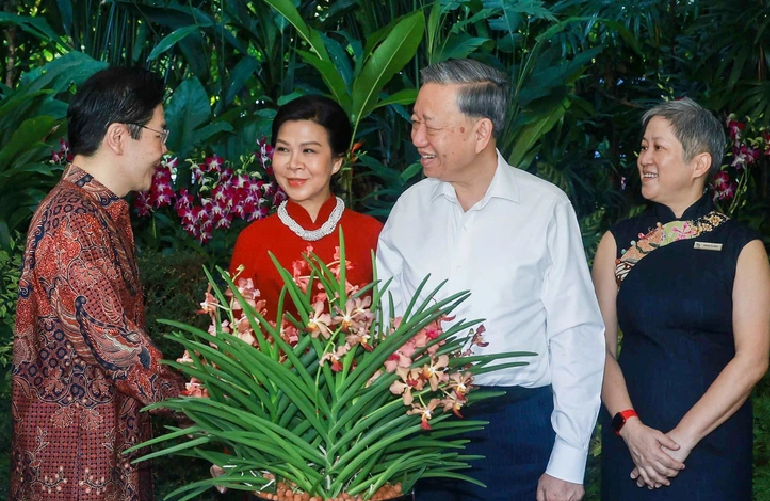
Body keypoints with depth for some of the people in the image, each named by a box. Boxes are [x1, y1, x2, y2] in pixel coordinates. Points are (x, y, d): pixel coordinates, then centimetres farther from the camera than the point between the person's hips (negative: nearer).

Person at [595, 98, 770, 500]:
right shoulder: (619, 241, 5)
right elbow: (602, 347, 1)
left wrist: (684, 437, -14)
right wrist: (630, 427, -13)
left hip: (712, 441, -1)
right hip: (629, 441, 2)